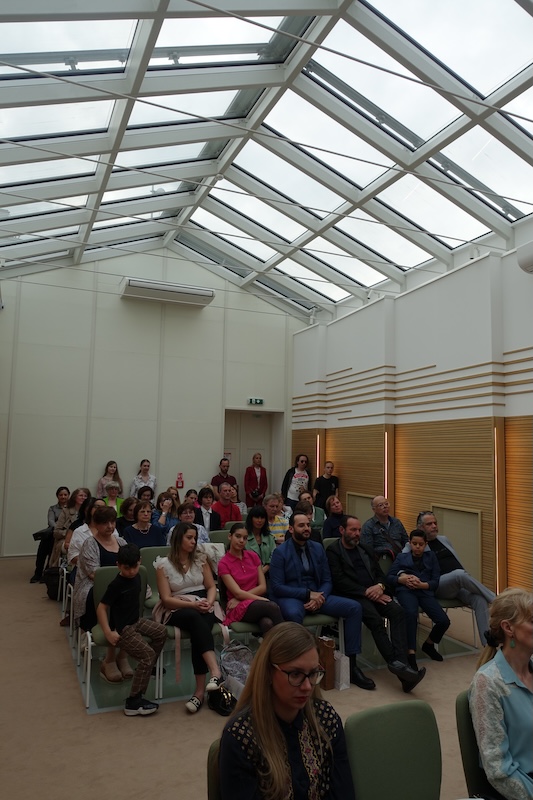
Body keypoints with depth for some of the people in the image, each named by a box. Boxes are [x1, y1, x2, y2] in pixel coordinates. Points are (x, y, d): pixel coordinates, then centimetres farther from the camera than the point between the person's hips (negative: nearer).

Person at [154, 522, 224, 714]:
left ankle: (200, 691, -35)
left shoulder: (200, 559, 11)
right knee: (196, 618, -38)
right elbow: (166, 599, -6)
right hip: (176, 610, -2)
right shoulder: (164, 564, -1)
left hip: (203, 607, 3)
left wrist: (208, 602, -11)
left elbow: (212, 587, 11)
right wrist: (193, 604, -18)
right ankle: (216, 672, -48)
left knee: (198, 629, -33)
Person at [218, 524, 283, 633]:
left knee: (267, 623, -36)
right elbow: (237, 593, -10)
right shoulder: (223, 564, -1)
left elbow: (263, 587, 6)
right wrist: (265, 600, -15)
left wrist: (240, 598, -7)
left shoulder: (253, 556, 12)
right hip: (239, 608, -3)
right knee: (272, 607, -34)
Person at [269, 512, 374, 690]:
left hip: (316, 595, 6)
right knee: (294, 614, -41)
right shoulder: (280, 552, -6)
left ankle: (351, 665, -6)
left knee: (354, 607, -12)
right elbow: (276, 587, -12)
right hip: (290, 597, -5)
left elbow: (327, 580, 11)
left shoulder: (317, 548, 10)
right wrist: (308, 594, -18)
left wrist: (319, 597, -12)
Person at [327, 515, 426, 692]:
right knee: (376, 619, -32)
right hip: (353, 596, -5)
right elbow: (339, 581, -8)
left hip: (374, 593, 5)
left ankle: (400, 663, -34)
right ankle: (397, 664, -29)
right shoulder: (333, 551, 3)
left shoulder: (365, 549, 24)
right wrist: (366, 592, -15)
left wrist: (379, 586, -4)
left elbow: (380, 573, 21)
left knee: (397, 611, -24)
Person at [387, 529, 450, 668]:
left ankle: (429, 645, 11)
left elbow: (436, 581, 11)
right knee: (411, 613, -36)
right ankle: (411, 653, -28)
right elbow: (389, 577, 11)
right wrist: (403, 579, -9)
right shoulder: (401, 557, 22)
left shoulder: (431, 556, 23)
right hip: (406, 591, -2)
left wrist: (421, 584, -8)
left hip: (425, 591, 2)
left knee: (444, 621, -19)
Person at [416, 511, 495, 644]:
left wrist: (469, 582, 19)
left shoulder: (444, 540, 27)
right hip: (438, 585, -6)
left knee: (479, 599, -27)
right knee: (459, 574, -37)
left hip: (460, 583, 6)